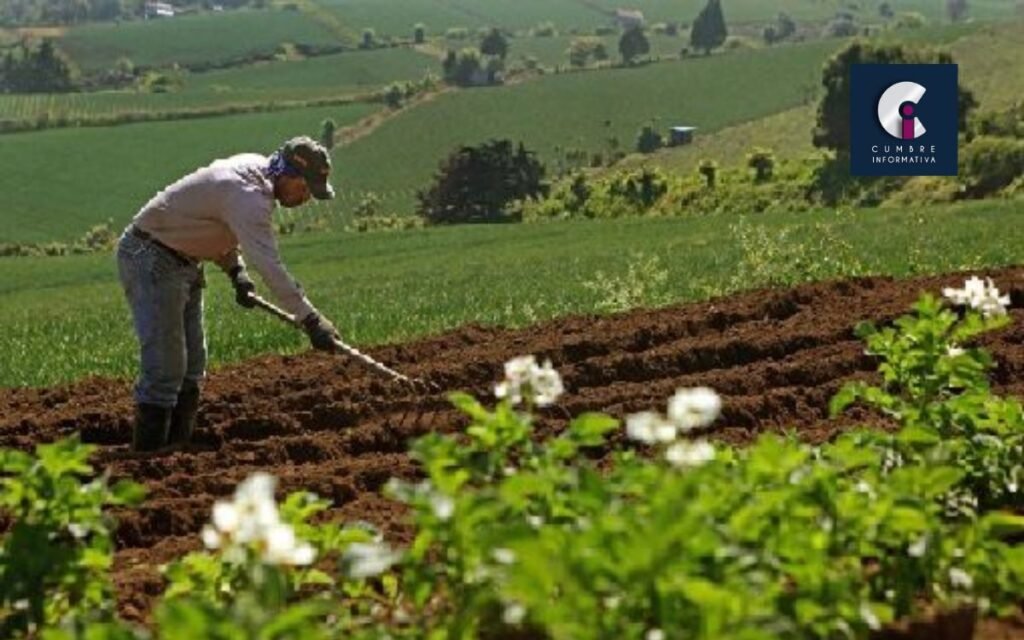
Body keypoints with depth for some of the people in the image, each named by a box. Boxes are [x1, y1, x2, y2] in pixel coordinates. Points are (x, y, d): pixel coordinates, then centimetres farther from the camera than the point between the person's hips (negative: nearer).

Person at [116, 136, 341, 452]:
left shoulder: (255, 168, 3)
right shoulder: (248, 194, -27)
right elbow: (269, 266, -34)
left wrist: (236, 270, 2)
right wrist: (311, 320, -34)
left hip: (184, 262, 10)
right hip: (152, 259, -10)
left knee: (191, 365, 11)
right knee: (165, 365, -14)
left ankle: (177, 445, 17)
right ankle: (147, 452, -12)